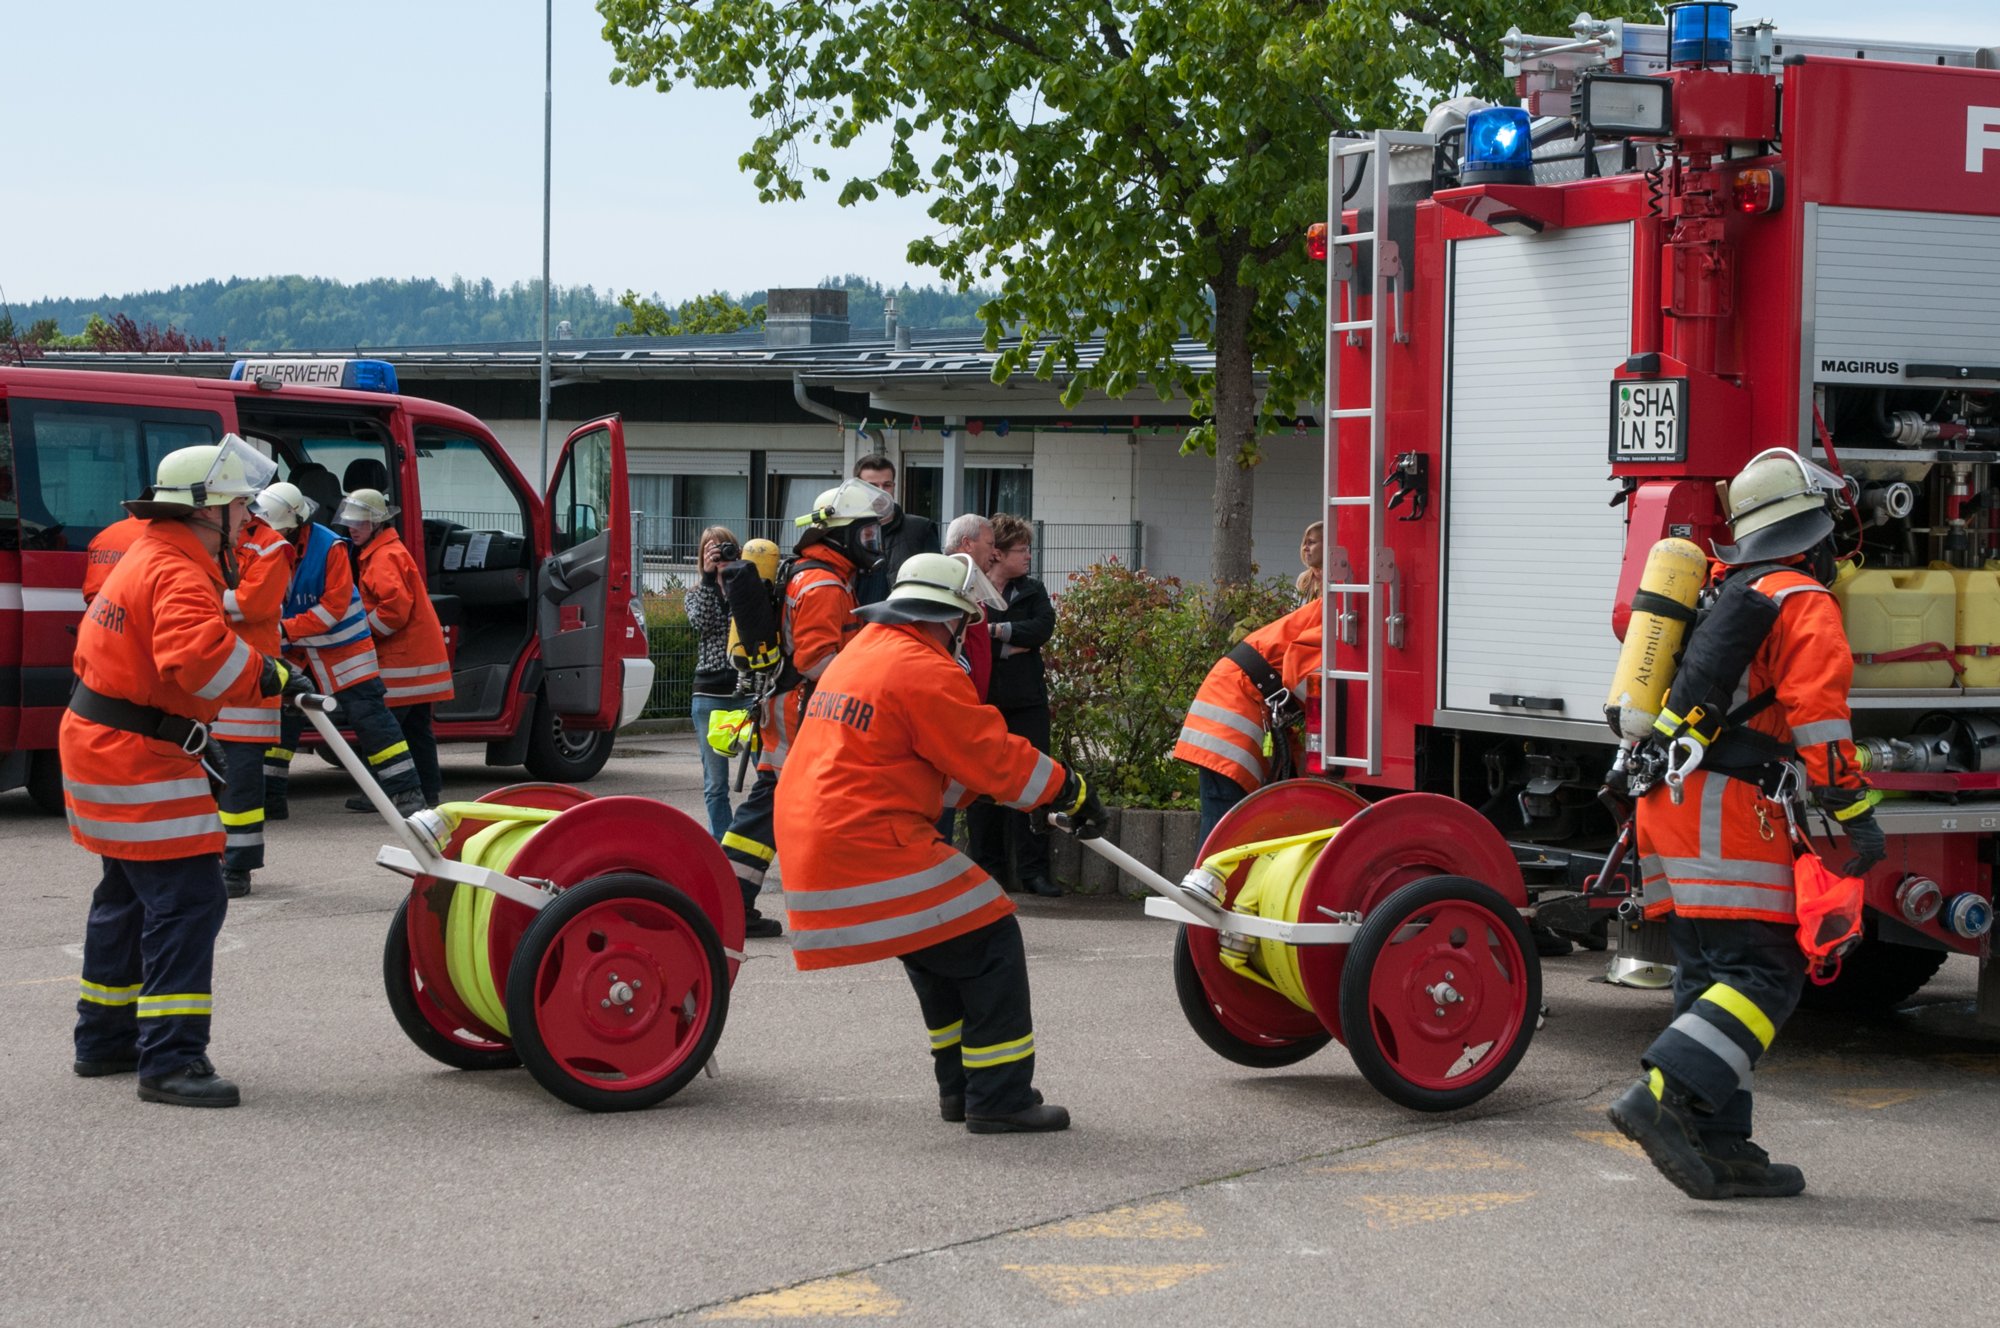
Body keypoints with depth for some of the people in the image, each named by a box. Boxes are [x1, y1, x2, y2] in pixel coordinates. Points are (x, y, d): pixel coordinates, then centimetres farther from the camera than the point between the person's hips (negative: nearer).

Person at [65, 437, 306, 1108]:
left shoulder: (146, 559, 16)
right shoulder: (180, 573, -19)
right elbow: (197, 654, -37)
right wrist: (269, 675, -26)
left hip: (100, 745, 11)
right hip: (138, 759, -11)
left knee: (130, 897, 21)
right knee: (187, 898, -13)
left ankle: (105, 1040, 32)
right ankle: (171, 1059, -15)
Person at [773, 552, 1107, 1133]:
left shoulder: (857, 656, 20)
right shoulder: (924, 671, -12)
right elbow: (993, 755, -12)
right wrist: (1069, 792, 2)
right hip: (872, 849, -10)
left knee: (941, 948, 25)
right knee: (989, 944, -2)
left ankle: (961, 1087, 29)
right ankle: (1000, 1099, 0)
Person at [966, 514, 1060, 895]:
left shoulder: (1032, 591, 11)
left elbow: (1043, 628, -7)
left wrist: (996, 630, -13)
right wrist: (1012, 647, -13)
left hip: (1026, 702, 2)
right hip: (981, 700, -2)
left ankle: (1033, 870, 1)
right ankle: (987, 866, 11)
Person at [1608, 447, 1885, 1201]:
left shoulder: (1723, 593, 23)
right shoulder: (1804, 603, -5)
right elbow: (1819, 718, -14)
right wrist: (1858, 817, -13)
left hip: (1662, 801, 9)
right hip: (1726, 809, -9)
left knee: (1712, 977, 8)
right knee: (1765, 973, -10)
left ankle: (1718, 1146, 5)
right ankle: (1664, 1095, -24)